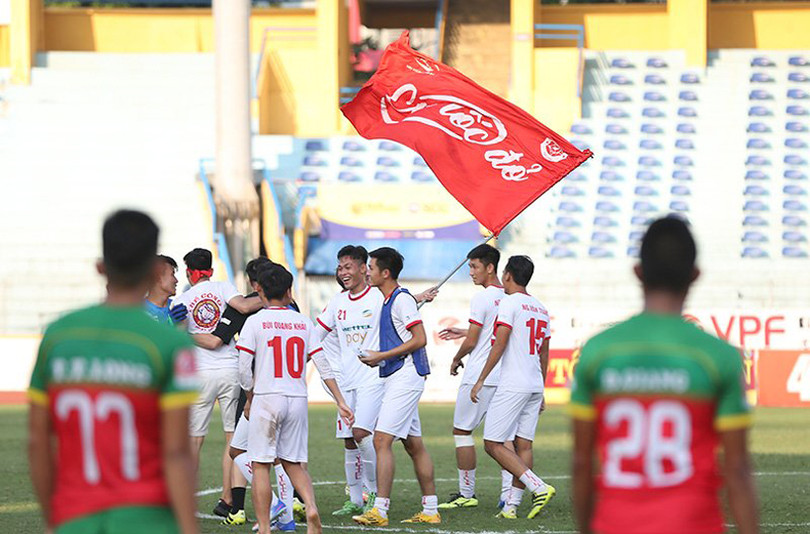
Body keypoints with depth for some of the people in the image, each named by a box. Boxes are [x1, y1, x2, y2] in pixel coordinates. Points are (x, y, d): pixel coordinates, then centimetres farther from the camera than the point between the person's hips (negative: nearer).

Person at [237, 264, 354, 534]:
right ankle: (311, 507, -10)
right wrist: (341, 403, 8)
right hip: (298, 400, 4)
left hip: (266, 398, -4)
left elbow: (244, 370, -6)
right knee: (293, 463, 15)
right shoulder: (304, 322, 8)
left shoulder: (255, 322, -2)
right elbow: (323, 366, 6)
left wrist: (251, 398, 10)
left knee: (261, 465, 2)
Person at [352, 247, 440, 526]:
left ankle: (380, 510, -18)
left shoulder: (402, 299, -12)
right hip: (395, 379, 11)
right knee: (414, 445, 12)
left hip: (404, 377, -11)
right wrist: (375, 358, 12)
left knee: (382, 440, -15)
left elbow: (419, 339, -19)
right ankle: (430, 510, 15)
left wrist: (381, 356, -17)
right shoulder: (389, 301, 18)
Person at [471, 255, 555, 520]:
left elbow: (500, 345, -14)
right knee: (524, 444, 6)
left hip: (512, 385, -8)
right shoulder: (541, 308, 16)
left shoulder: (509, 302, -8)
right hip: (535, 385, 8)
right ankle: (512, 505, 3)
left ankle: (538, 487, -17)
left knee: (493, 444, -6)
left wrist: (480, 380, -11)